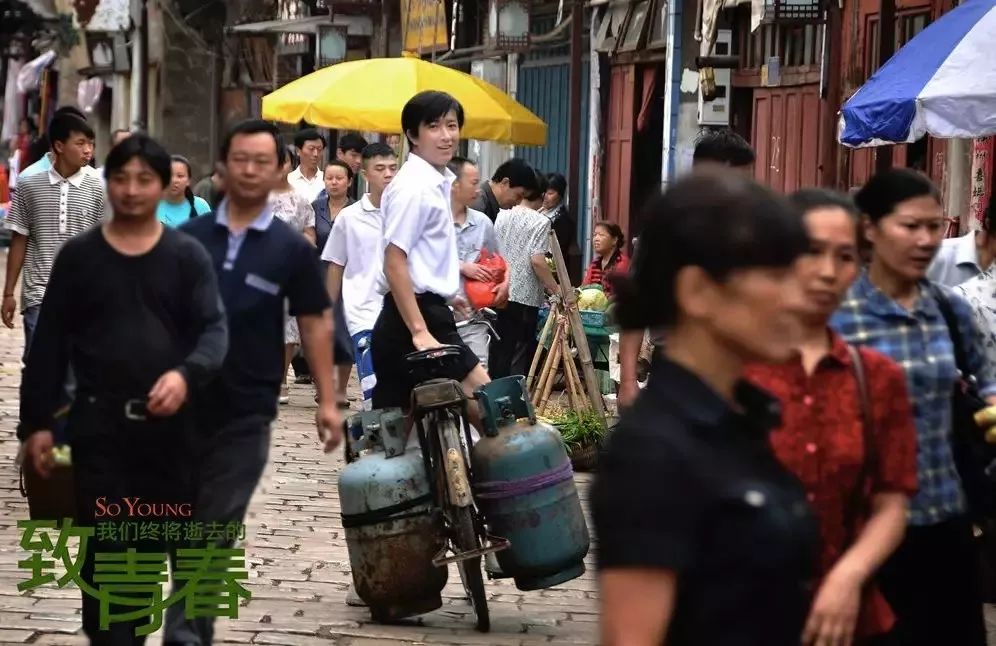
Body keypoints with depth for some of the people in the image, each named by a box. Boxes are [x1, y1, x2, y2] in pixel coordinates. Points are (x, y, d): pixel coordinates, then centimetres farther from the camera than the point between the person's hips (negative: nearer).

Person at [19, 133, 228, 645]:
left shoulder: (187, 255, 4)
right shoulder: (78, 256, 4)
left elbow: (213, 328, -4)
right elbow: (49, 343, 6)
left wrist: (187, 374, -26)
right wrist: (37, 421, 1)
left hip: (168, 422, 1)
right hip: (99, 422, -1)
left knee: (163, 543, 9)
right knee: (104, 550, -3)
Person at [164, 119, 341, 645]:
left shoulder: (291, 249, 0)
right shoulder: (188, 237, 2)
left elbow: (315, 322, 3)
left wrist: (327, 401, -2)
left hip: (246, 410, -1)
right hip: (182, 400, 1)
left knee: (215, 528, 2)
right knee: (182, 523, 8)